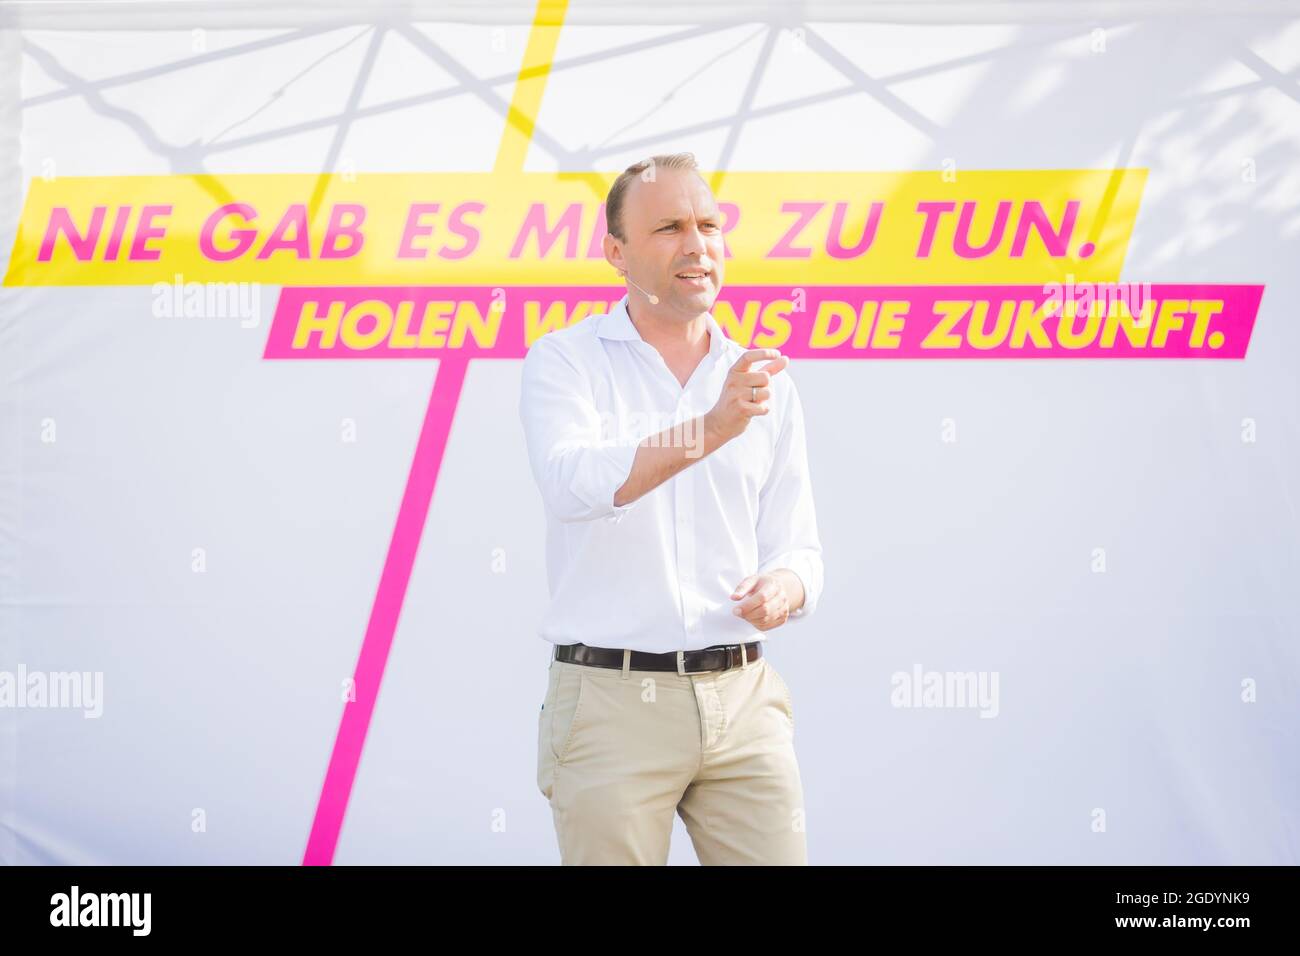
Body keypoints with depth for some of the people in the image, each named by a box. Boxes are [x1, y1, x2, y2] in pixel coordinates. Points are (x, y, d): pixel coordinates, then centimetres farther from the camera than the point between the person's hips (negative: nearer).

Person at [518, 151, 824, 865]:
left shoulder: (765, 383, 12)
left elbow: (795, 544, 12)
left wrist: (784, 586, -13)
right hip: (612, 700, -3)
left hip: (744, 699, 3)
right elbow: (573, 484, -19)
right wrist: (711, 428, -32)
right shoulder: (564, 361, 0)